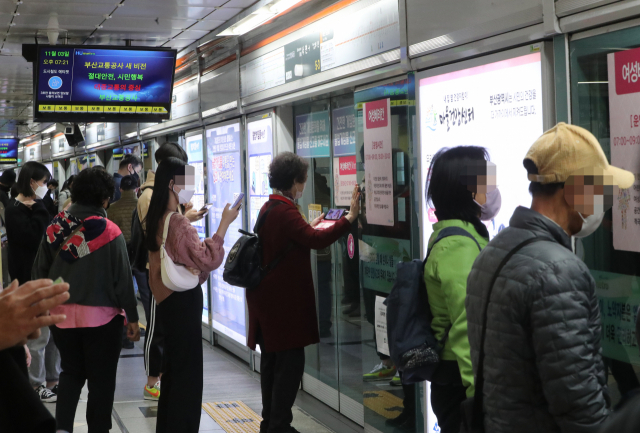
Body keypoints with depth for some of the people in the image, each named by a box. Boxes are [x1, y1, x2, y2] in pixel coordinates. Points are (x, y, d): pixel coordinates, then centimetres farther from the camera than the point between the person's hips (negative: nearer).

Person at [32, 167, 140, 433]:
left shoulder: (55, 229, -3)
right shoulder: (109, 232, -14)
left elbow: (40, 271, 4)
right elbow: (123, 278, -10)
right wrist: (132, 316, 0)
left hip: (62, 314, 4)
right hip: (101, 317, -4)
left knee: (71, 372, 20)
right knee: (101, 379, 11)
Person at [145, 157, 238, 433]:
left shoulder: (159, 219, 8)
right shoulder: (178, 223, -20)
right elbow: (207, 259, -25)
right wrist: (225, 223, -23)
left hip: (169, 300, 10)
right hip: (183, 301, -10)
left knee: (173, 369, 18)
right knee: (187, 373, -1)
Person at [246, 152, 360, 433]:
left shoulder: (269, 208, 12)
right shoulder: (284, 210, -18)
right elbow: (316, 241, -29)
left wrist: (309, 226, 31)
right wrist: (350, 216, -27)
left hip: (267, 298, 10)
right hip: (284, 300, -10)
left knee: (272, 360, 17)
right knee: (290, 362, -5)